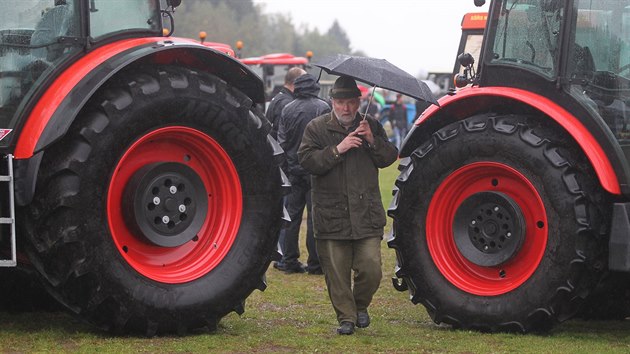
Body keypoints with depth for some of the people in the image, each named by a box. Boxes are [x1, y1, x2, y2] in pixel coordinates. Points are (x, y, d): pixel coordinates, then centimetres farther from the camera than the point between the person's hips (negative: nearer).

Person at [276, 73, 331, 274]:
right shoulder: (322, 107, -8)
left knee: (292, 215, 10)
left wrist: (285, 165, 14)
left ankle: (290, 261, 11)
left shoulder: (287, 109, 4)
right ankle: (315, 264, 0)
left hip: (293, 169, 4)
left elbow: (281, 140, 7)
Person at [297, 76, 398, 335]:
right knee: (336, 272, 1)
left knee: (371, 268, -6)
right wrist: (337, 150, -18)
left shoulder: (371, 126, 13)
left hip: (366, 214, 1)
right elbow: (307, 161, -8)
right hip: (331, 214, -1)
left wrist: (372, 140, -11)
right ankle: (346, 317, 14)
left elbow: (389, 158, 6)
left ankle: (360, 305, 20)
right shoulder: (317, 128, 4)